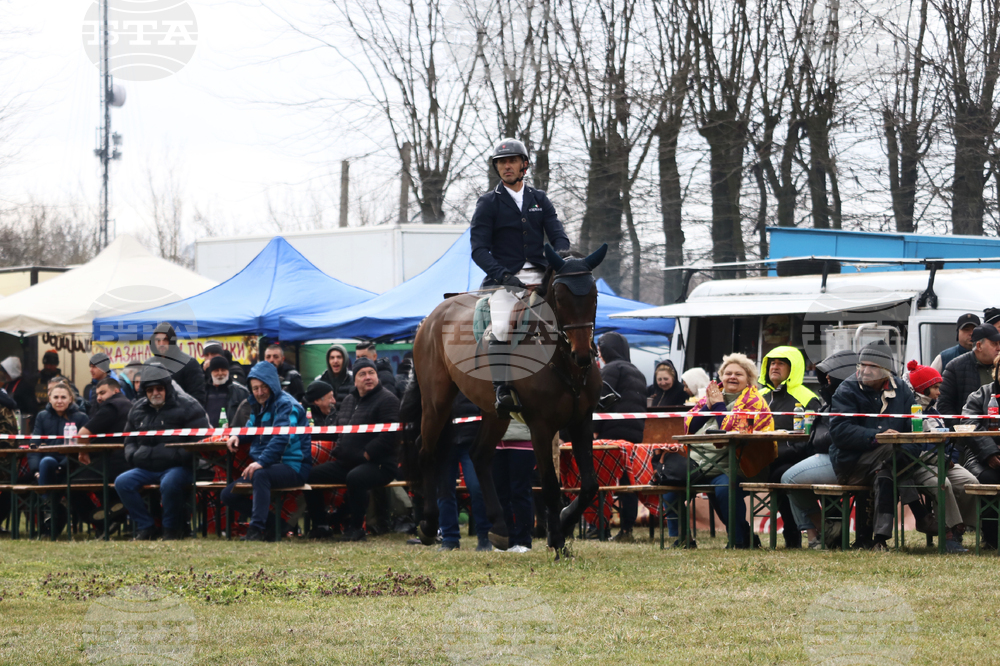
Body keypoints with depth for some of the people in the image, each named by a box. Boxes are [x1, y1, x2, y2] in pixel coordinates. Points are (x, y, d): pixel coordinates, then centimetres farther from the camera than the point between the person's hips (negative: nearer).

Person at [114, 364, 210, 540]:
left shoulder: (187, 406, -3)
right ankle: (145, 527, -6)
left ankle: (172, 530, -13)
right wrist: (132, 455, 4)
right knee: (122, 482, -17)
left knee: (169, 484, -37)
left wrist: (178, 456, -19)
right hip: (146, 467, 6)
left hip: (178, 466, -6)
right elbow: (129, 439, 26)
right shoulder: (138, 409, 16)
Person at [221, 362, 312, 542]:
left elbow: (282, 438, -27)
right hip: (270, 466, 10)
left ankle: (257, 528, -40)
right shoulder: (259, 406, 16)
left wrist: (262, 462, -39)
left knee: (260, 475, -40)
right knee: (228, 494, 1)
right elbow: (251, 430, 31)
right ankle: (273, 523, 1)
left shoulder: (285, 404, -12)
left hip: (293, 466, -10)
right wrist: (237, 436, 6)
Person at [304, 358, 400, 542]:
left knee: (355, 477, -39)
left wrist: (366, 455, -18)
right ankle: (321, 526, 6)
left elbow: (388, 436, -17)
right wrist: (337, 452, 11)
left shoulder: (387, 399, -7)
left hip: (379, 464, -8)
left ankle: (356, 527, -24)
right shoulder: (349, 401, 20)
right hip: (345, 463, 8)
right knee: (311, 475, 0)